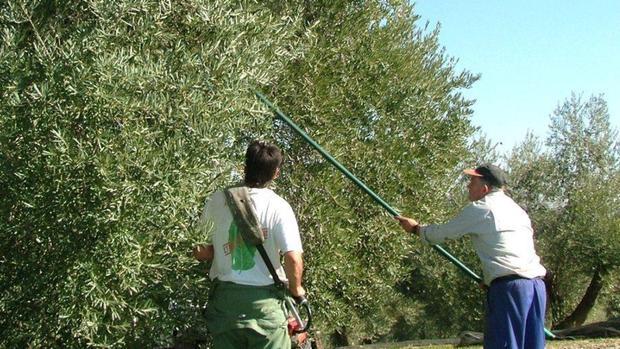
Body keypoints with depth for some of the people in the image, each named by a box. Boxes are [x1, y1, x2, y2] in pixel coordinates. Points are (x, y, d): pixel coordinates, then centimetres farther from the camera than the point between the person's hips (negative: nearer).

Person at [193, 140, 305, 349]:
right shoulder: (279, 207, -11)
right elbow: (294, 259, -16)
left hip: (225, 297, 3)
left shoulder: (217, 200, -2)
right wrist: (296, 288, 0)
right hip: (264, 299, -3)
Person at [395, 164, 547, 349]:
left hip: (509, 287, -8)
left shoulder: (480, 209, 0)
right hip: (537, 285, 8)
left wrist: (415, 228, 25)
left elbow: (441, 233, 7)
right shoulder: (518, 209, 23)